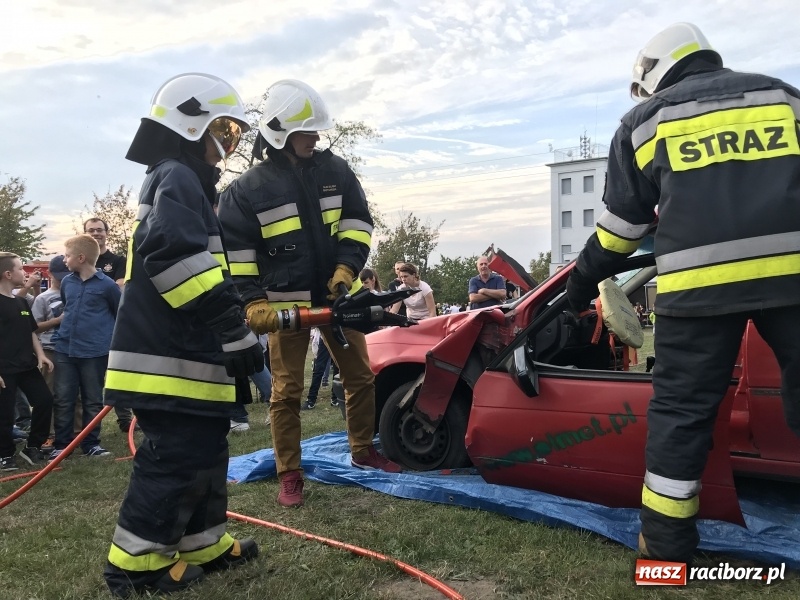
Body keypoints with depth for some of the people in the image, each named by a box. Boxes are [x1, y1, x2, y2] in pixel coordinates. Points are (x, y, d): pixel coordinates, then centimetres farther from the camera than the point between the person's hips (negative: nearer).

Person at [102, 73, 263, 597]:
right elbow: (174, 256, -28)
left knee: (204, 452, 16)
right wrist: (232, 328, -27)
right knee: (178, 457, -4)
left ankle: (204, 546, 28)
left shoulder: (186, 182, 24)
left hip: (189, 354, 11)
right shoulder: (176, 177, -10)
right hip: (170, 358, -11)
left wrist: (234, 326, 32)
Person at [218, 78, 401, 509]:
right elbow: (234, 252, -7)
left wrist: (345, 270, -10)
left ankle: (363, 451, 32)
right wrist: (254, 303, -17)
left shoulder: (335, 170, 3)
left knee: (361, 376, 12)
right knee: (287, 391, 2)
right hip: (284, 303, -3)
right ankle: (289, 475, 15)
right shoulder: (248, 189, -6)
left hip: (336, 295, 4)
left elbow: (358, 223, 4)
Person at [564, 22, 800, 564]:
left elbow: (623, 221, 13)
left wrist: (584, 280, 25)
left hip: (699, 278, -2)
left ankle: (666, 537, 13)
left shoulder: (645, 121, 13)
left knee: (682, 406, 6)